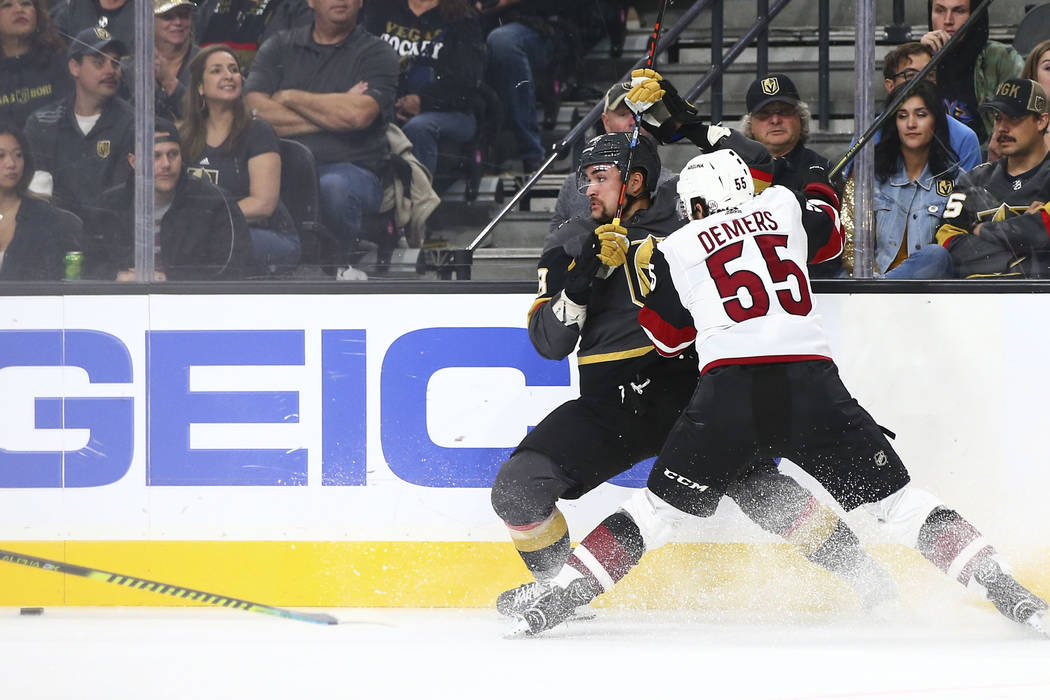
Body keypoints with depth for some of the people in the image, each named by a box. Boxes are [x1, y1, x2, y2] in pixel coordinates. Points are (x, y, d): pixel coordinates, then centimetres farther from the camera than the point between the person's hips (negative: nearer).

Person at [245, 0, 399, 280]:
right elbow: (255, 110, -1)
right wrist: (333, 114, -5)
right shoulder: (279, 47, 16)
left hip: (353, 169, -2)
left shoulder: (377, 54, 7)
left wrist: (290, 97, 0)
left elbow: (358, 114, -12)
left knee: (333, 188, -38)